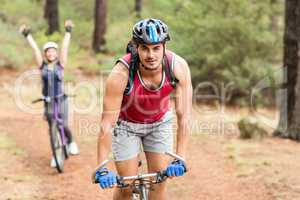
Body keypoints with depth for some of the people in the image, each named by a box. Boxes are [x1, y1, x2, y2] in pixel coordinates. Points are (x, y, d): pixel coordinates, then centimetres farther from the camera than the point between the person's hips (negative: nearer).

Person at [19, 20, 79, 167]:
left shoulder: (60, 64, -3)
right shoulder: (42, 65, 0)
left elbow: (65, 47, -11)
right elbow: (35, 48, -6)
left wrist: (68, 32, -18)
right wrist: (27, 35, -11)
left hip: (61, 100, -2)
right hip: (48, 101, 2)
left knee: (64, 126, -8)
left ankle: (71, 142, 24)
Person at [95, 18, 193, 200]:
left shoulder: (178, 67, -30)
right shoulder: (121, 74, -36)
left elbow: (184, 116, -27)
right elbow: (107, 123, -33)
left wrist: (180, 159, -32)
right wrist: (102, 168, -36)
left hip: (160, 122, 2)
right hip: (126, 124, -2)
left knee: (159, 182, 0)